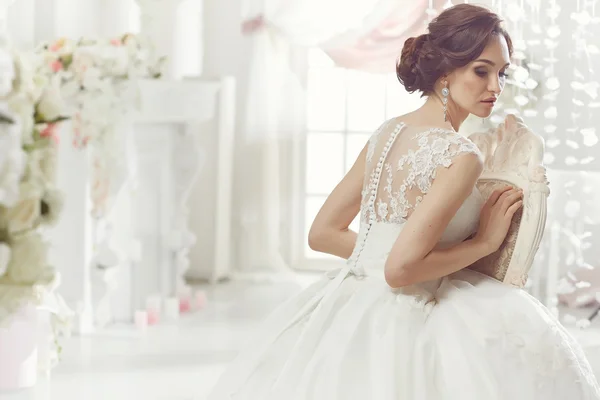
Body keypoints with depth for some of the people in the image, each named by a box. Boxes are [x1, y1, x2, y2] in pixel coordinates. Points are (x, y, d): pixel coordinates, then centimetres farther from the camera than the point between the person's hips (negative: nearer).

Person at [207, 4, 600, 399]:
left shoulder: (387, 133, 7)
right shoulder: (461, 156, -17)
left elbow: (323, 233, 12)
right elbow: (400, 269, -23)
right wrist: (484, 242, -11)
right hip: (411, 320, -8)